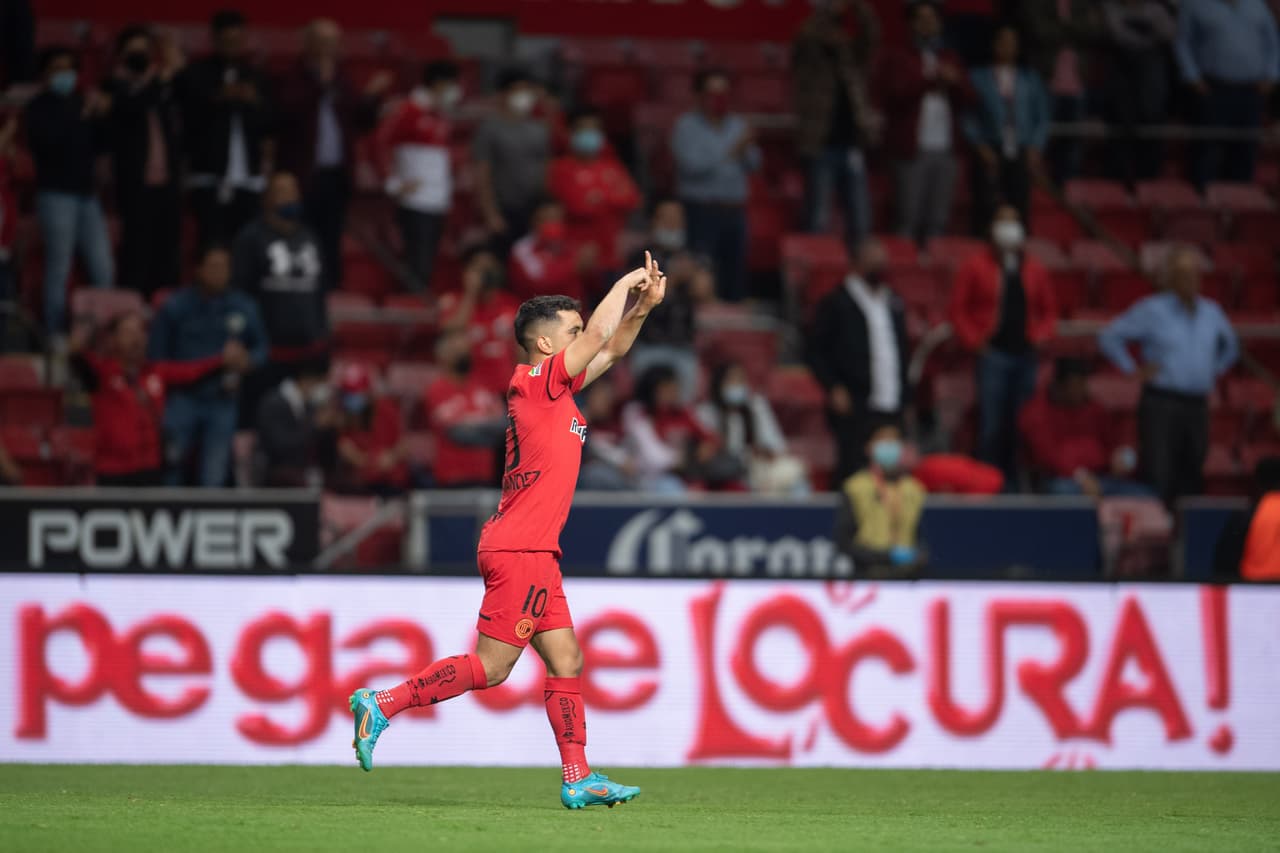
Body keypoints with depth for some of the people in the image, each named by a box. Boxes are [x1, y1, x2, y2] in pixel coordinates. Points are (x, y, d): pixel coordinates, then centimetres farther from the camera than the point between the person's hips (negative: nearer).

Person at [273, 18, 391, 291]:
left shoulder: (343, 84, 15)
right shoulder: (290, 81, -1)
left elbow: (364, 122, 12)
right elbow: (287, 112, -18)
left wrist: (371, 98, -6)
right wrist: (319, 85, -17)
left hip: (336, 176, 5)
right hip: (302, 176, -5)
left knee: (330, 245, 5)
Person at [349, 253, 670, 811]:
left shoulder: (554, 385, 15)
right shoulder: (537, 381, -10)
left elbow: (612, 347, 27)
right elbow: (598, 336, -15)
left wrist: (642, 305, 13)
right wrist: (626, 282, -1)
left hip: (535, 554, 10)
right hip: (519, 551, -10)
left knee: (567, 662, 6)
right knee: (490, 667, -8)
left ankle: (577, 779, 6)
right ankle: (382, 704, -2)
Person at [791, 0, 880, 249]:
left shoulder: (851, 55, 11)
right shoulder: (808, 56, 1)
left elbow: (871, 35, -2)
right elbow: (807, 36, -17)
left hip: (852, 147, 4)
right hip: (821, 147, -4)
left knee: (860, 220, 3)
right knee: (818, 220, -3)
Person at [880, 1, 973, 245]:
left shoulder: (950, 61, 20)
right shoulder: (897, 58, 7)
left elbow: (966, 100, 13)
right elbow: (897, 93, -7)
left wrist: (955, 81, -5)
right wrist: (927, 78, -14)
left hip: (944, 149, 4)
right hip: (912, 150, -4)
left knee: (938, 220, 0)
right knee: (909, 218, -10)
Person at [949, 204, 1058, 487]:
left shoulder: (1034, 270, 13)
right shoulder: (974, 267, 2)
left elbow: (1049, 311, 20)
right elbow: (958, 310, 2)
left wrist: (1039, 336, 3)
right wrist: (975, 342, -6)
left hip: (1026, 355, 3)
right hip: (993, 355, -3)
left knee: (1019, 426, 3)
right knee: (991, 424, -8)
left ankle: (1013, 482, 10)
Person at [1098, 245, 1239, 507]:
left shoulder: (1212, 313, 13)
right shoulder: (1152, 311, -3)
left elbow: (1230, 347, 32)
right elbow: (1109, 337, -1)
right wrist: (1133, 370, -4)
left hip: (1197, 406, 5)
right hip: (1161, 404, -5)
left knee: (1192, 481, 7)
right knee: (1158, 476, -13)